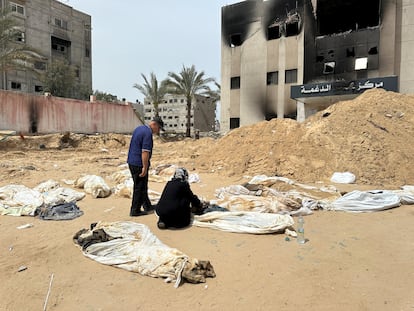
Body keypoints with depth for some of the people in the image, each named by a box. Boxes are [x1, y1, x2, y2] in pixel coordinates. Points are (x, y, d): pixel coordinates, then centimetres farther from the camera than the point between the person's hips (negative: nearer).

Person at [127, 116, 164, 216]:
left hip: (131, 161, 10)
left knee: (142, 186, 18)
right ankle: (135, 210, 11)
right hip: (139, 164, -10)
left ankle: (147, 206, 30)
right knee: (139, 187, 2)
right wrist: (145, 167, -21)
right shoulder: (148, 133, -18)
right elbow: (145, 152, -23)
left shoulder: (139, 128, 13)